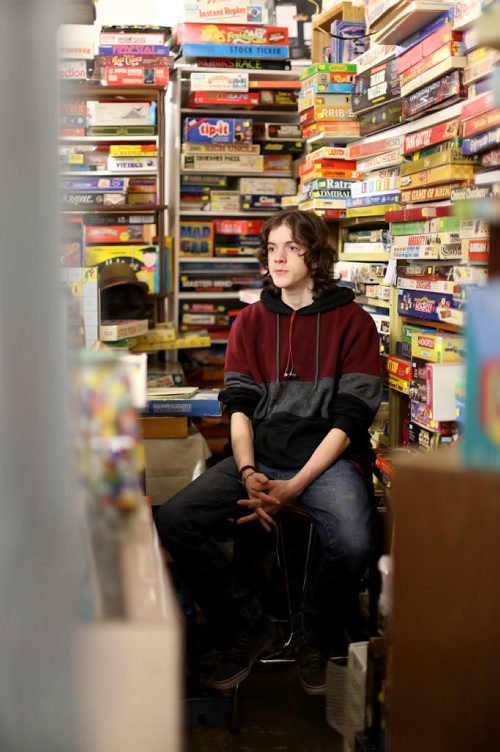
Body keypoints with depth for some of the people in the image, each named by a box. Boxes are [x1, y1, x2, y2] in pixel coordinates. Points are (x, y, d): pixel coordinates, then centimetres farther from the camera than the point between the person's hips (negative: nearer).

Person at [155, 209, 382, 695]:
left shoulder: (353, 322, -1)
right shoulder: (250, 321, 12)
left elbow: (349, 420, -7)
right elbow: (239, 405, 5)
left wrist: (293, 486, -17)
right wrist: (248, 473, -13)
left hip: (326, 457, -3)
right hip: (261, 455, 4)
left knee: (352, 544, -33)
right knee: (171, 521, -18)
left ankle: (317, 640, 0)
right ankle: (248, 627, 3)